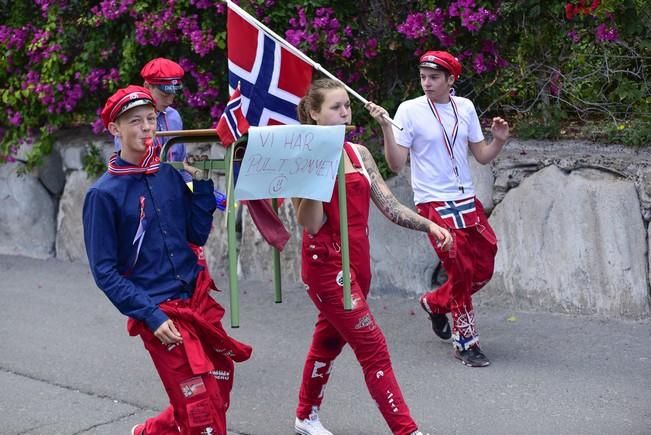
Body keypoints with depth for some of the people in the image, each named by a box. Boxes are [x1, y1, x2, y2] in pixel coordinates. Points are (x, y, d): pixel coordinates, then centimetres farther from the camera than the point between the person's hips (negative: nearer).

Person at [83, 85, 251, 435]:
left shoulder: (169, 174, 6)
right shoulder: (104, 193, -9)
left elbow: (197, 235, 4)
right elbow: (104, 271, -9)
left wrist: (203, 181, -4)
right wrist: (151, 315, -16)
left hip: (198, 300, 6)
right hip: (160, 312, -6)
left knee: (219, 388, 15)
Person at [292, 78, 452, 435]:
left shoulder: (359, 153, 8)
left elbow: (389, 206, 5)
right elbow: (310, 225, -17)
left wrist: (428, 225, -8)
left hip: (357, 261, 7)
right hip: (326, 263, -7)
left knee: (329, 340, 19)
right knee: (373, 347, -9)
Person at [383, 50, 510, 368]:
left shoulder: (465, 107, 5)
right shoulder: (410, 110, -8)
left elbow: (481, 157, 10)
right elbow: (396, 164, -11)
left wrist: (499, 141, -9)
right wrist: (387, 130, -25)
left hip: (467, 201, 5)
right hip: (433, 203, -5)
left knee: (483, 268, 8)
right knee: (460, 270, -5)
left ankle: (435, 302, 34)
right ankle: (465, 341, 12)